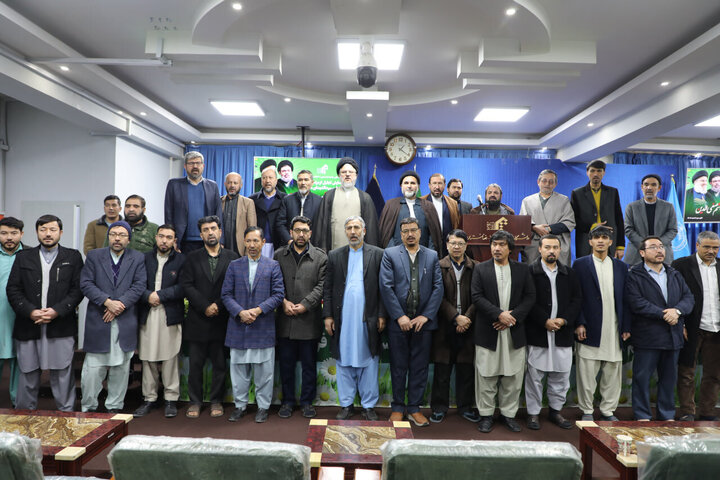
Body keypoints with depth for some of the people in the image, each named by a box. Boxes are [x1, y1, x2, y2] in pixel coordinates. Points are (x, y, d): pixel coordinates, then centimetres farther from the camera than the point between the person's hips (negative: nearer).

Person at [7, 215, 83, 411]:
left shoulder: (73, 257, 6)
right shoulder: (23, 257, 11)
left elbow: (77, 289, -1)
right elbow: (13, 289, 5)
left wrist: (57, 311, -13)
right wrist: (30, 312, -9)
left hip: (61, 327, -2)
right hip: (28, 326, 2)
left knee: (62, 373, 3)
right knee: (28, 373, 10)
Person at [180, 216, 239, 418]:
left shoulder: (231, 257, 4)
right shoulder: (192, 258, 7)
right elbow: (186, 285, -3)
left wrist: (218, 305, -11)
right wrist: (205, 307, -12)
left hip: (222, 319, 0)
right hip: (197, 319, 1)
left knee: (220, 364, 6)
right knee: (195, 363, 6)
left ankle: (216, 401, 20)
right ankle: (195, 401, 20)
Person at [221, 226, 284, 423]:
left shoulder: (273, 266, 3)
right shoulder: (234, 265, 8)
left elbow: (278, 294, -3)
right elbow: (226, 294, 3)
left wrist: (258, 310, -14)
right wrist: (240, 312, -13)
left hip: (263, 327, -2)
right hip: (238, 327, 2)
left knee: (264, 370, 5)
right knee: (238, 368, 10)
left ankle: (263, 407, 20)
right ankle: (240, 405, 25)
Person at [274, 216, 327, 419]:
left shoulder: (320, 257, 3)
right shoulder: (279, 255, 9)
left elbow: (321, 286, -4)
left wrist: (304, 305, -12)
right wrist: (284, 301, -10)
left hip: (309, 319, -1)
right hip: (285, 319, 1)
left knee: (309, 364, 8)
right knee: (286, 363, 10)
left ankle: (307, 401, 22)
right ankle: (287, 401, 24)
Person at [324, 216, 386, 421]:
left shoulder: (377, 254, 5)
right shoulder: (335, 255, 9)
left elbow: (383, 288, 2)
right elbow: (327, 288, 7)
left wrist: (382, 315, -5)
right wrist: (328, 315, 0)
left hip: (368, 319, -1)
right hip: (342, 319, 2)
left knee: (369, 363, 4)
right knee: (344, 362, 8)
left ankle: (369, 406, 17)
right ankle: (346, 404, 20)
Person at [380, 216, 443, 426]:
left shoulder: (432, 256, 8)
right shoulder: (390, 254, 2)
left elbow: (438, 287, 2)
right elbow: (386, 287, -6)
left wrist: (426, 316, -8)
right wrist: (400, 316, -12)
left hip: (424, 321, 2)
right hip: (398, 321, -2)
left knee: (420, 367, 8)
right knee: (398, 367, 7)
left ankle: (414, 408, 22)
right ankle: (398, 407, 21)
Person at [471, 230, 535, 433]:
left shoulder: (523, 270, 8)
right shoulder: (480, 269, 4)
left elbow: (530, 297, 3)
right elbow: (477, 297, -5)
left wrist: (512, 316, -10)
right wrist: (499, 314, -15)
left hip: (514, 332, 2)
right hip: (487, 332, -1)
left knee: (513, 375, 8)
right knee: (486, 374, 3)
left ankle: (508, 413, 24)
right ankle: (486, 414, 17)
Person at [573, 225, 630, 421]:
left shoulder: (621, 267, 12)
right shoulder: (580, 264, 1)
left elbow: (625, 299, 11)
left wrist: (626, 327, 5)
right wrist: (579, 323, -10)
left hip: (614, 330, 3)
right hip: (590, 330, -3)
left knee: (613, 373, 10)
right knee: (586, 374, 2)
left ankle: (608, 410, 24)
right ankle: (587, 411, 16)